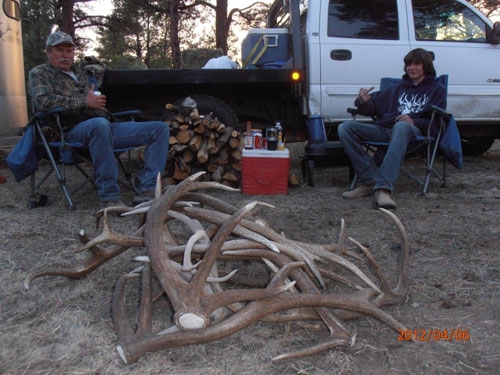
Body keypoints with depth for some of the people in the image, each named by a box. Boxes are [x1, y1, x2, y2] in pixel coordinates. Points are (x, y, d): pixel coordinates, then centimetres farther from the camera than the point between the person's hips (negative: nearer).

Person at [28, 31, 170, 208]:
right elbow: (43, 101, -10)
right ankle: (109, 198, -36)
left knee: (160, 128, -7)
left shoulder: (79, 73, 32)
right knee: (100, 124, -44)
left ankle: (146, 191, -21)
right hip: (73, 130, -7)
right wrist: (85, 102, -9)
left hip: (105, 125, 7)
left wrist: (97, 100, 14)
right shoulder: (39, 73, 11)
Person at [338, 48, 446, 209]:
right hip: (384, 129, 5)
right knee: (345, 128, -21)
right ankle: (371, 181, -31)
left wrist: (414, 121, -15)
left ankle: (383, 188, -57)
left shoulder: (437, 89, 20)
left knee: (401, 127, -44)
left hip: (414, 131, -4)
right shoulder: (398, 88, 35)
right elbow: (374, 106, 25)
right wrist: (363, 102, 0)